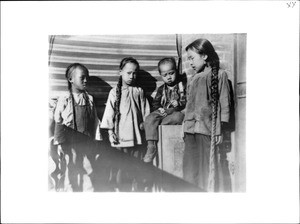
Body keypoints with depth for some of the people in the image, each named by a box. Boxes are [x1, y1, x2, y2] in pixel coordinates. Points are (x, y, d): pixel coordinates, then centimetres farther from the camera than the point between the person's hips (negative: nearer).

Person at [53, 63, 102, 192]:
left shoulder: (89, 99, 6)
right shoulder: (64, 99, -4)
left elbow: (95, 121, 8)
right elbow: (58, 122, -2)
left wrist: (97, 140, 6)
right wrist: (59, 143, -4)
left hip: (88, 143, 3)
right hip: (71, 143, -2)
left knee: (89, 173, 5)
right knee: (73, 173, 5)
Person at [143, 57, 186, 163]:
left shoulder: (182, 86, 5)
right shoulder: (161, 89, 16)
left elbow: (185, 102, -2)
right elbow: (155, 103, 14)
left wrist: (178, 104, -22)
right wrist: (159, 109, -8)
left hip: (177, 112, -3)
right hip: (162, 112, 3)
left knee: (178, 117, -39)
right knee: (149, 119, -24)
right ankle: (151, 146, -28)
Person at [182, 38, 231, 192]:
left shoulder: (219, 75, -1)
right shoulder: (192, 79, 16)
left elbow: (224, 103, -4)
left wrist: (219, 130, -8)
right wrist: (185, 127, 13)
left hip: (207, 129, -6)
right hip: (190, 128, 6)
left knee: (207, 166, 0)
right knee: (190, 166, 8)